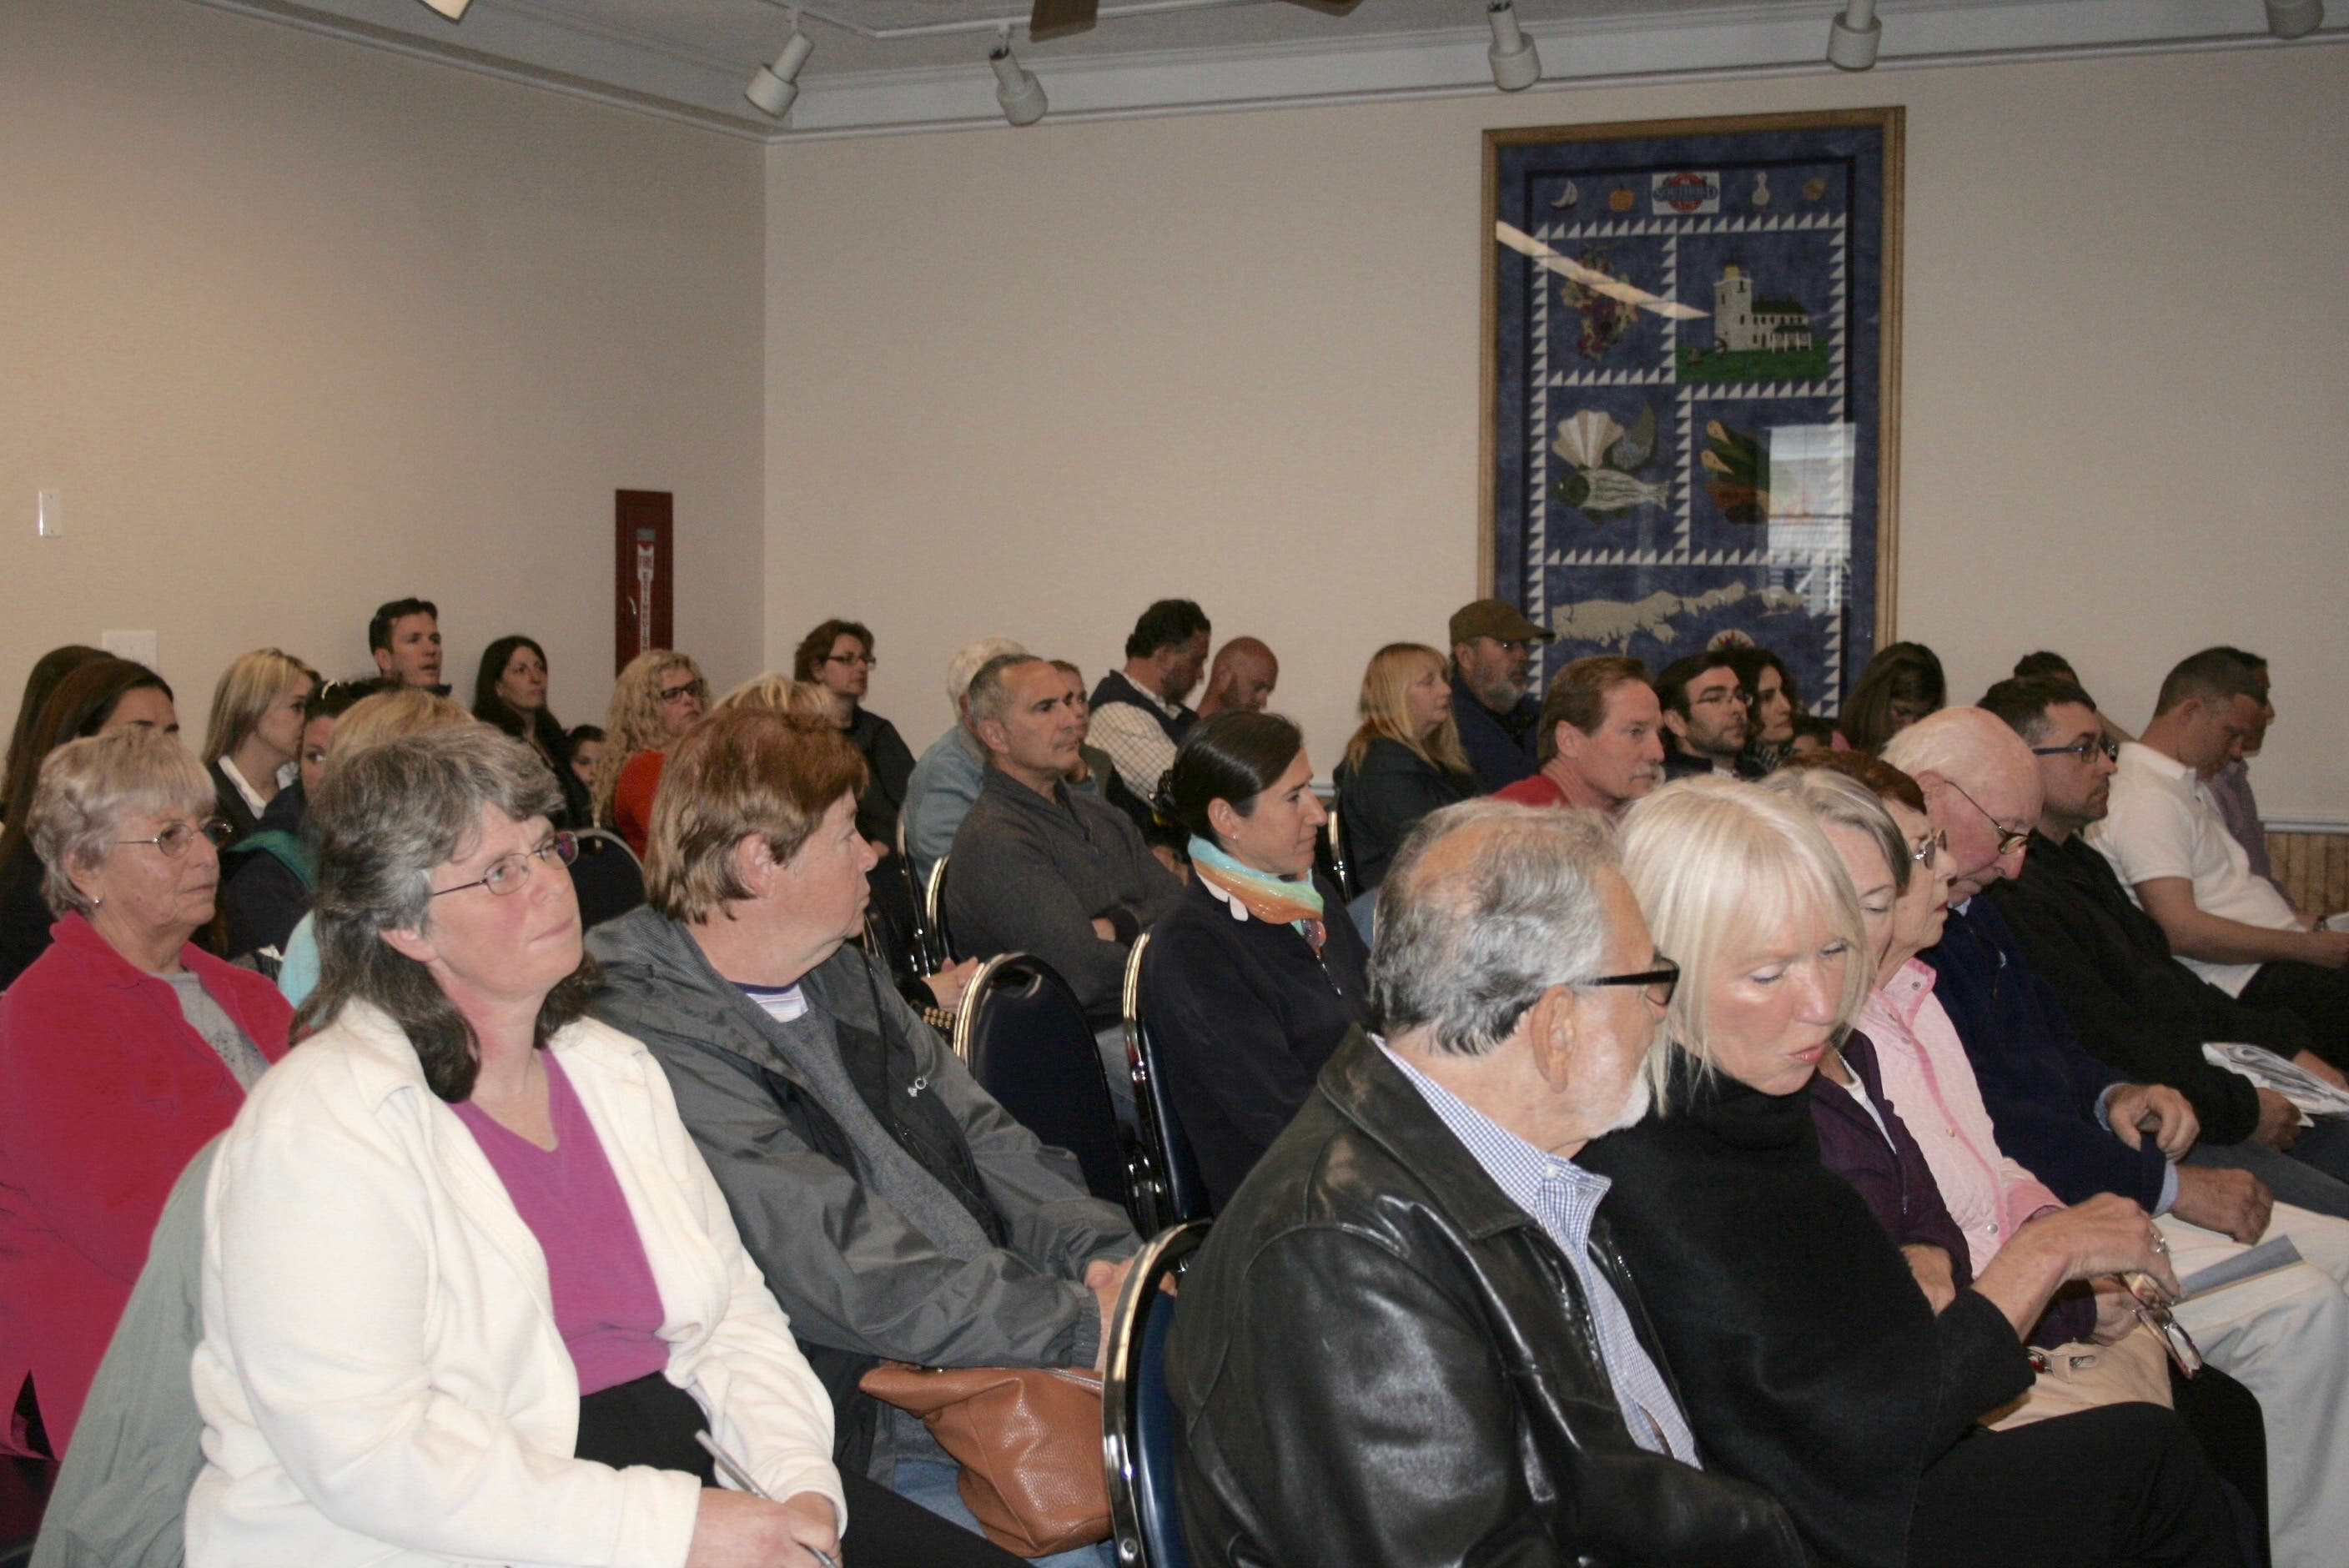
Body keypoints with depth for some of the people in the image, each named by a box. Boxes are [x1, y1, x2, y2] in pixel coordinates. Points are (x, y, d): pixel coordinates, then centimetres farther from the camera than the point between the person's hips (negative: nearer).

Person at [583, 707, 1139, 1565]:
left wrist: (1103, 1254, -4)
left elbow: (981, 1133, 14)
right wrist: (1083, 1323, -21)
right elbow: (849, 1279, -22)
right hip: (872, 1450, -8)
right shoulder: (660, 1050, -17)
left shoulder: (840, 977, 14)